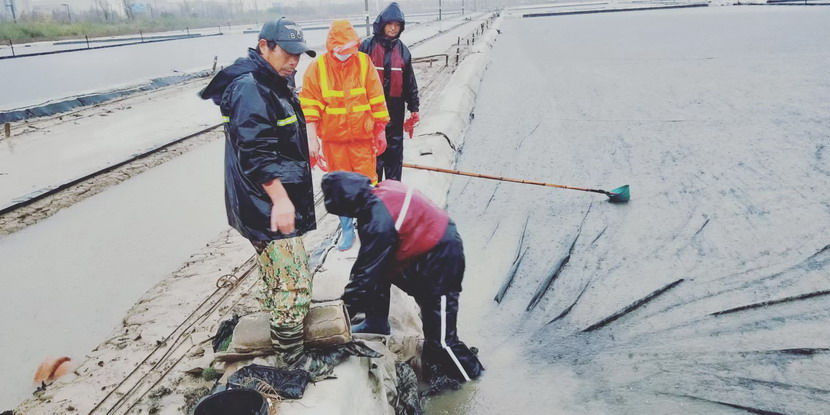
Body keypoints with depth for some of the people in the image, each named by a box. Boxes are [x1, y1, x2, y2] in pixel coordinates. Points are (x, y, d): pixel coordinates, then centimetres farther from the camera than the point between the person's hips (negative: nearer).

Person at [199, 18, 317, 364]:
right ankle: (293, 360, 4)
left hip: (274, 202, 11)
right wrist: (280, 200, -30)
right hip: (267, 206, -11)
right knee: (294, 283, -7)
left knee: (275, 277, 22)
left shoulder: (273, 83, 14)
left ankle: (278, 334, 38)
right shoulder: (250, 88, -19)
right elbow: (255, 153, -27)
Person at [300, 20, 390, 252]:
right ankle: (347, 230, 24)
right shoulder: (317, 68, -6)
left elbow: (377, 100, 1)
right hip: (333, 139, 1)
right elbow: (309, 106, -7)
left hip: (362, 137, -1)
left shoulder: (364, 63, -5)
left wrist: (380, 132, 4)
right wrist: (312, 138, -15)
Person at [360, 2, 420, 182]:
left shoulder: (402, 50, 8)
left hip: (395, 108, 3)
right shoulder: (367, 46, -4)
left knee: (395, 148, 10)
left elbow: (410, 81, 12)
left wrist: (414, 107, 10)